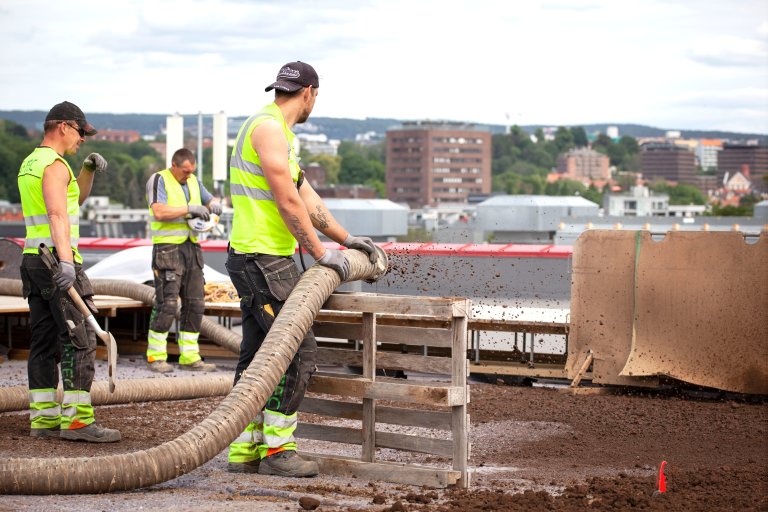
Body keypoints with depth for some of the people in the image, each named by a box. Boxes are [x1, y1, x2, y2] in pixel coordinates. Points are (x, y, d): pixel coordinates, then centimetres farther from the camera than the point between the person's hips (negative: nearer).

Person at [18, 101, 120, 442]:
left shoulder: (29, 164, 18)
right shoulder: (55, 165, -12)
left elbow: (77, 198, 28)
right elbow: (57, 214, -26)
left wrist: (89, 169, 12)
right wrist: (65, 261, -36)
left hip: (33, 260, 10)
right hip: (57, 261, -10)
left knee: (44, 342, 8)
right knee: (79, 341, -9)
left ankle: (44, 417, 8)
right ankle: (76, 419, -12)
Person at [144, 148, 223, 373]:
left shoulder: (193, 181, 17)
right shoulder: (158, 180, -4)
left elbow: (210, 200, 26)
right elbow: (159, 212, -18)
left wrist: (214, 204, 1)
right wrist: (189, 208, -21)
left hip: (191, 247, 7)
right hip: (167, 248, -7)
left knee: (195, 303, 4)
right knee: (167, 304, -10)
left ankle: (189, 357, 9)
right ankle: (156, 357, -2)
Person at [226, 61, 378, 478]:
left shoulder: (279, 132, 20)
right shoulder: (268, 127, -13)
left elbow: (306, 197, 23)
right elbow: (288, 202, -18)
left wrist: (347, 239, 23)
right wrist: (321, 253, -14)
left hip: (267, 260, 11)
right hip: (262, 259, -11)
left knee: (258, 355, 11)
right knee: (299, 349, -10)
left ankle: (243, 451, 14)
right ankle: (276, 448, -5)